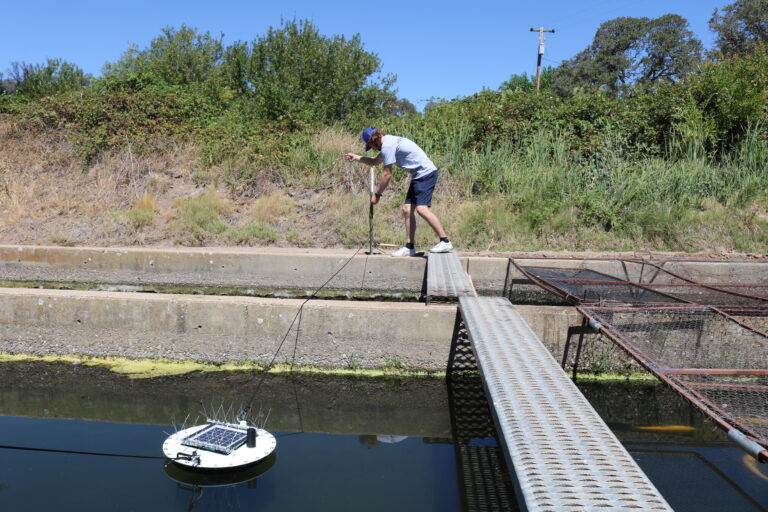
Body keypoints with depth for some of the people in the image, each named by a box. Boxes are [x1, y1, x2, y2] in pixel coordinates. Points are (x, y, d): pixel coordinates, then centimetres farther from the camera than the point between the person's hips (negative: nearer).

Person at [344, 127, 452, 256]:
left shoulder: (387, 145, -12)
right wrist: (356, 157, 28)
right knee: (407, 209, 6)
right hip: (419, 176, 10)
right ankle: (409, 247, 8)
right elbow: (375, 162, 36)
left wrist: (377, 195, -2)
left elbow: (387, 174, -11)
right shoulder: (390, 142, 19)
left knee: (421, 208, -23)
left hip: (426, 173, -10)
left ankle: (445, 242, -21)